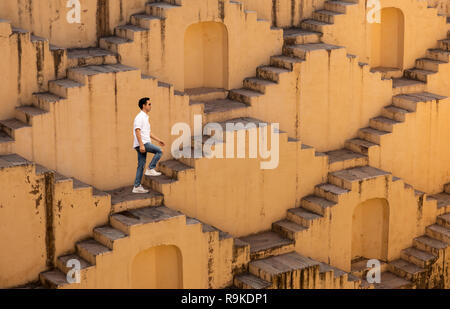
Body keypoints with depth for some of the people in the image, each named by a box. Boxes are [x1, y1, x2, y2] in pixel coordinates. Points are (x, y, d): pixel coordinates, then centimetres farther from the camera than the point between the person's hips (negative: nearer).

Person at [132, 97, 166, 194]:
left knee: (141, 165, 7)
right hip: (142, 143, -10)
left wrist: (158, 140, 24)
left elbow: (149, 133, 28)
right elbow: (137, 131, -19)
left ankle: (137, 187, 7)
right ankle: (151, 169, -8)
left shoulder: (145, 117, 21)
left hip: (144, 143, 10)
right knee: (159, 151, -13)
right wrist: (141, 145, -26)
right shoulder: (140, 117, -10)